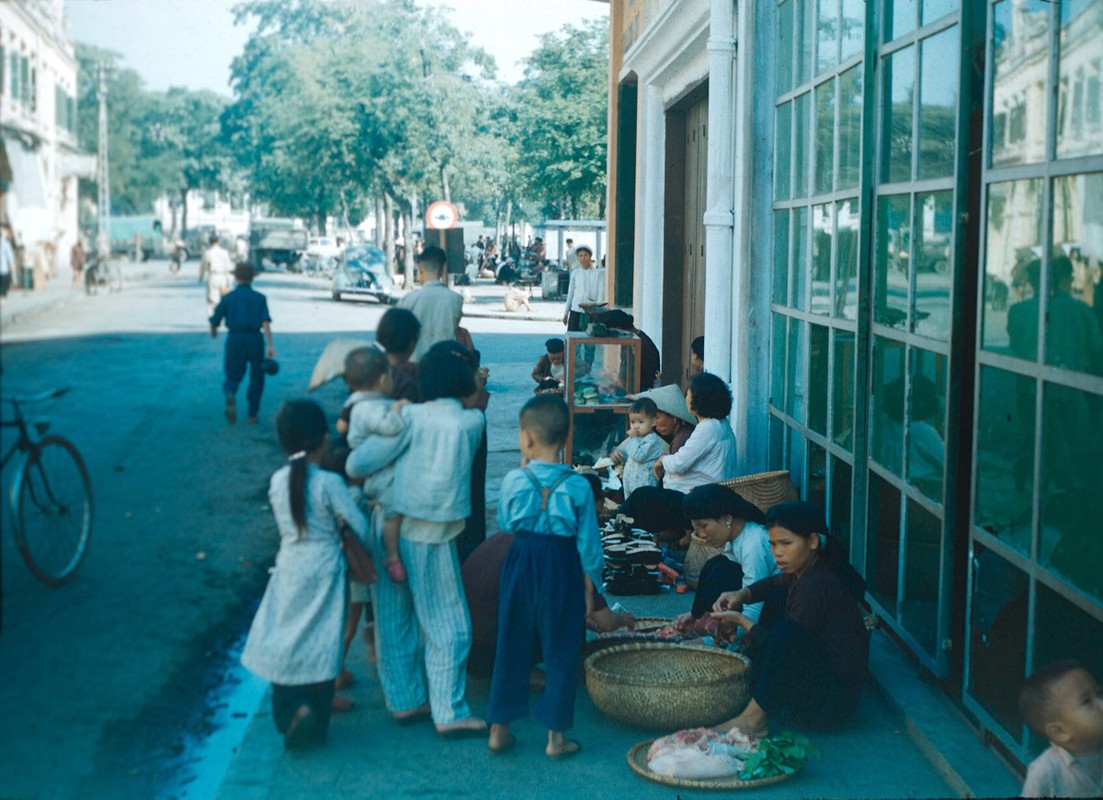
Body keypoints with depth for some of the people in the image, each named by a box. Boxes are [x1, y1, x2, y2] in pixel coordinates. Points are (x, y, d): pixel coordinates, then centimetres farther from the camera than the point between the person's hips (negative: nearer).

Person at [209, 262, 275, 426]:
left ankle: (230, 395, -24)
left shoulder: (228, 298, 4)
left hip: (234, 340, 0)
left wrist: (213, 332, 28)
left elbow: (215, 321, 5)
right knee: (256, 378, 15)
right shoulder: (259, 298, 3)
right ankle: (251, 415, 15)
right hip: (255, 339, 0)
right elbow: (265, 322, -9)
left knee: (233, 376, 10)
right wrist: (270, 345, -14)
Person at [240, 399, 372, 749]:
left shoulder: (278, 480, -4)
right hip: (324, 571, -3)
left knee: (285, 640, 13)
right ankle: (316, 717, 6)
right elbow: (359, 526, -12)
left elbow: (285, 526, 7)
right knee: (320, 642, 7)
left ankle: (290, 713, 1)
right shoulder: (329, 482, -16)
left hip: (289, 570, 3)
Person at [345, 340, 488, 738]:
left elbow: (358, 464, -13)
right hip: (430, 540, -3)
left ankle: (404, 700, 24)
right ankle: (450, 713, 8)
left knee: (393, 620, 13)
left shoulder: (410, 416, -8)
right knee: (447, 627, 6)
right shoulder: (472, 422, -9)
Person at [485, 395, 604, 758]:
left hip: (521, 564, 2)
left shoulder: (513, 481, -9)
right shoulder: (578, 486, -10)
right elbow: (588, 542, -6)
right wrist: (589, 586, 4)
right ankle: (556, 735, 11)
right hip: (562, 568, -2)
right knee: (560, 653, 7)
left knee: (511, 647, 13)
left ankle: (499, 728, 20)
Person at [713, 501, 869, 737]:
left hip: (833, 700, -11)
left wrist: (742, 621, -7)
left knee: (786, 632, -33)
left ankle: (753, 719, -19)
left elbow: (785, 642, -19)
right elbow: (774, 583, 26)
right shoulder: (806, 569, 6)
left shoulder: (816, 585, -22)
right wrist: (741, 594, 6)